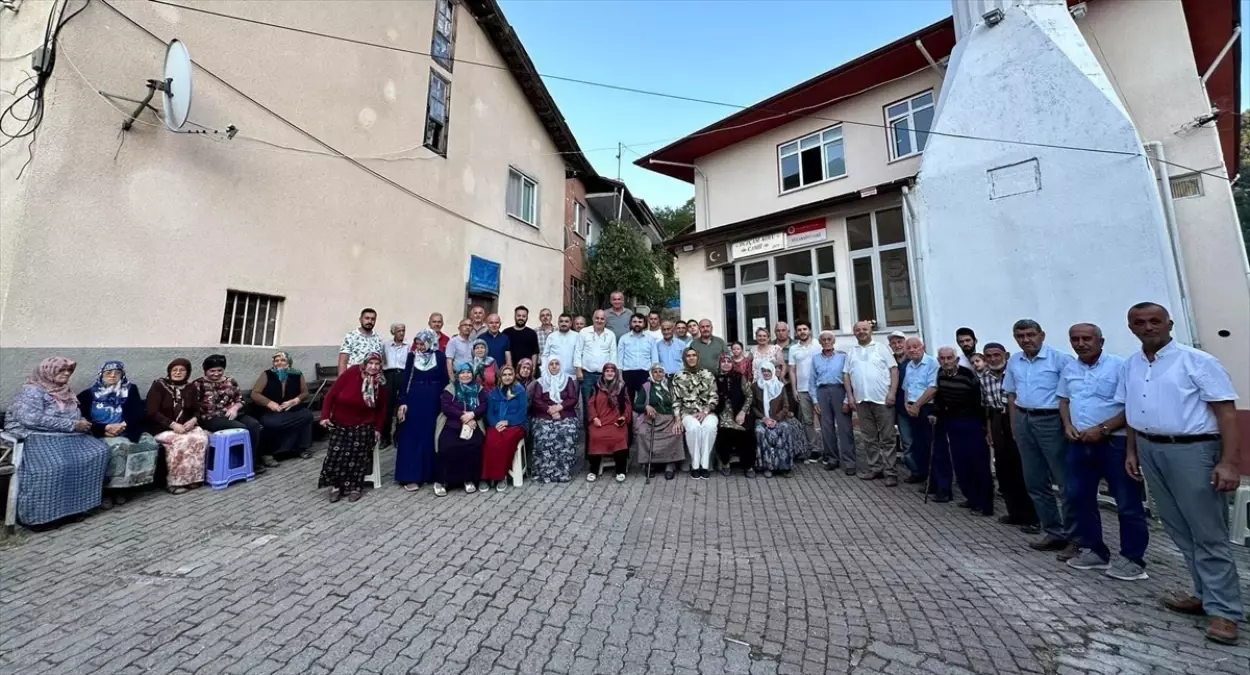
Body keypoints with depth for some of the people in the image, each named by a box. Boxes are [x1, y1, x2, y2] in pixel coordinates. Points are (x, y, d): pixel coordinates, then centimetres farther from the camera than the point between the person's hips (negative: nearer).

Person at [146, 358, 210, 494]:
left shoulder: (190, 388, 12)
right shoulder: (159, 385, -2)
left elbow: (197, 410, 13)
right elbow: (152, 412, -10)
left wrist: (193, 420, -11)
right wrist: (172, 424, -22)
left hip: (185, 427, 4)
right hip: (162, 428, -4)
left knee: (201, 438, -28)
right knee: (181, 441, -34)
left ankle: (194, 478, -19)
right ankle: (175, 482, -21)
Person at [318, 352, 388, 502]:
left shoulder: (381, 384, -9)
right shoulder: (352, 373, -18)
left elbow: (382, 408, 3)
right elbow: (332, 394, -13)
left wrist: (378, 428, 2)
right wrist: (325, 416, -17)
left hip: (363, 426, 1)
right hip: (340, 424, 0)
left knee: (358, 456, -5)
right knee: (335, 455, -6)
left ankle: (354, 487, 8)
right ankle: (336, 486, 12)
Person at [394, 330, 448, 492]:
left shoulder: (440, 356, -1)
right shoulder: (412, 356, 3)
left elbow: (445, 380, 1)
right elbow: (405, 379, 2)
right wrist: (402, 402, -5)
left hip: (433, 401, -1)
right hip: (414, 399, 1)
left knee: (431, 436, 6)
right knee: (412, 437, 0)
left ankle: (430, 473, 17)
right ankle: (411, 476, 4)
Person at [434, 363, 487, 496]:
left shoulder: (478, 388, 13)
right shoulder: (450, 388, 7)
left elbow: (483, 406, 4)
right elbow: (445, 407, -6)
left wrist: (472, 414, -15)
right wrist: (462, 416, -14)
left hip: (472, 426, 1)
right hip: (451, 426, -1)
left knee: (475, 446, -24)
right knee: (447, 448, -25)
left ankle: (469, 480, -8)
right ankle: (440, 481, -6)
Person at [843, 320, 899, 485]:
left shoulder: (881, 348, 3)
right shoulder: (851, 352, 13)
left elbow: (894, 370, -2)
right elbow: (846, 375, 11)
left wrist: (892, 392, -11)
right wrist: (850, 396, 3)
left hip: (882, 399, -3)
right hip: (862, 400, 4)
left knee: (887, 437, 0)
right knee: (869, 437, 11)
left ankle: (890, 472, 5)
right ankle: (873, 468, 19)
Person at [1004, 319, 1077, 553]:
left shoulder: (1059, 358, -9)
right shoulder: (1014, 361, 9)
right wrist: (1015, 424, 13)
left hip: (1051, 421, -6)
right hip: (1024, 421, 6)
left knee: (1065, 481, 0)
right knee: (1035, 481, 13)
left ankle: (1074, 536, 12)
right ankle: (1054, 532, 25)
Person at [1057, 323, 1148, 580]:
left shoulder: (1119, 366, -10)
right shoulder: (1068, 370, 9)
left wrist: (1102, 429, -17)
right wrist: (1067, 424, 1)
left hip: (1115, 442, -6)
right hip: (1079, 444, 6)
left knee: (1127, 503, 3)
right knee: (1079, 497, 12)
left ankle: (1133, 559, 17)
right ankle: (1093, 550, 25)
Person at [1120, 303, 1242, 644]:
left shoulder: (1197, 360, -8)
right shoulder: (1130, 366, 7)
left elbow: (1227, 411, -11)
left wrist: (1228, 463, -17)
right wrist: (1131, 451, 11)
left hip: (1192, 450, -5)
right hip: (1150, 451, 5)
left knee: (1208, 533, 2)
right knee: (1180, 530, 14)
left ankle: (1222, 610, 13)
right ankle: (1206, 595, 27)